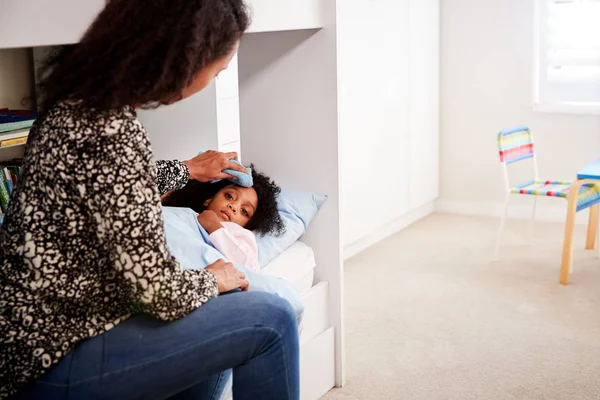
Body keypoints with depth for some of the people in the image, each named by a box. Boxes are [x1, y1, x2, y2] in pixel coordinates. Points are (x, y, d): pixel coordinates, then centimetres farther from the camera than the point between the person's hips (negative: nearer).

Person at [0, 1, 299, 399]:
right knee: (271, 321, -9)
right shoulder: (112, 133, -28)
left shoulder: (79, 97, 2)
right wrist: (213, 280, -3)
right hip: (54, 366, -10)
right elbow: (162, 293, -24)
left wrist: (186, 171, 36)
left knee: (213, 336, 23)